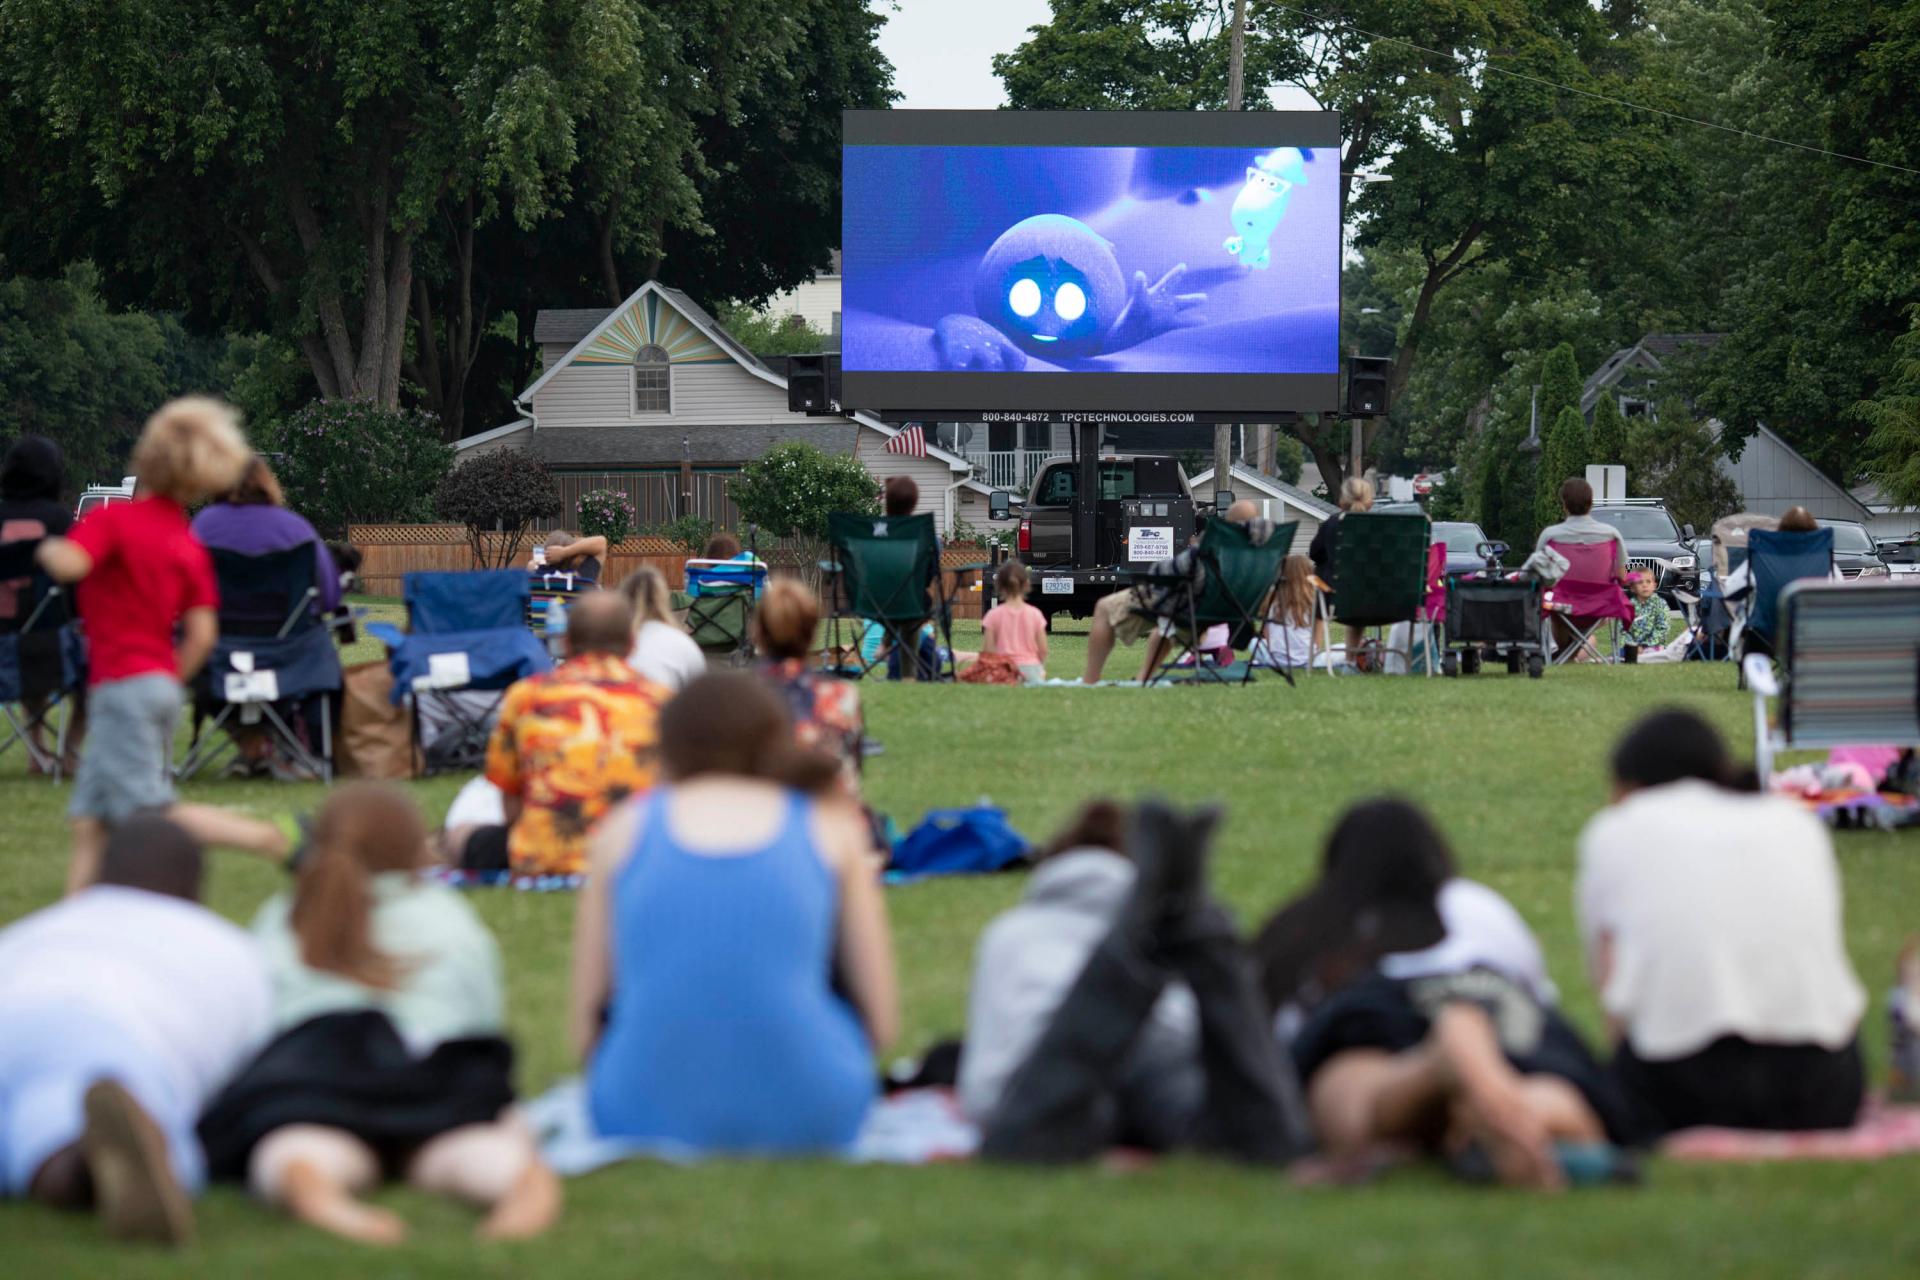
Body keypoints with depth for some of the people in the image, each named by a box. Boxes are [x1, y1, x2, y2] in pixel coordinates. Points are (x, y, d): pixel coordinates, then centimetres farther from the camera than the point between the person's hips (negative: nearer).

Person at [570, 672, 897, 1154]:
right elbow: (882, 1021, 7)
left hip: (645, 1115, 2)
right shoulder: (833, 826, 7)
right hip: (810, 1121, -2)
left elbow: (585, 1023, 9)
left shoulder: (625, 829, 9)